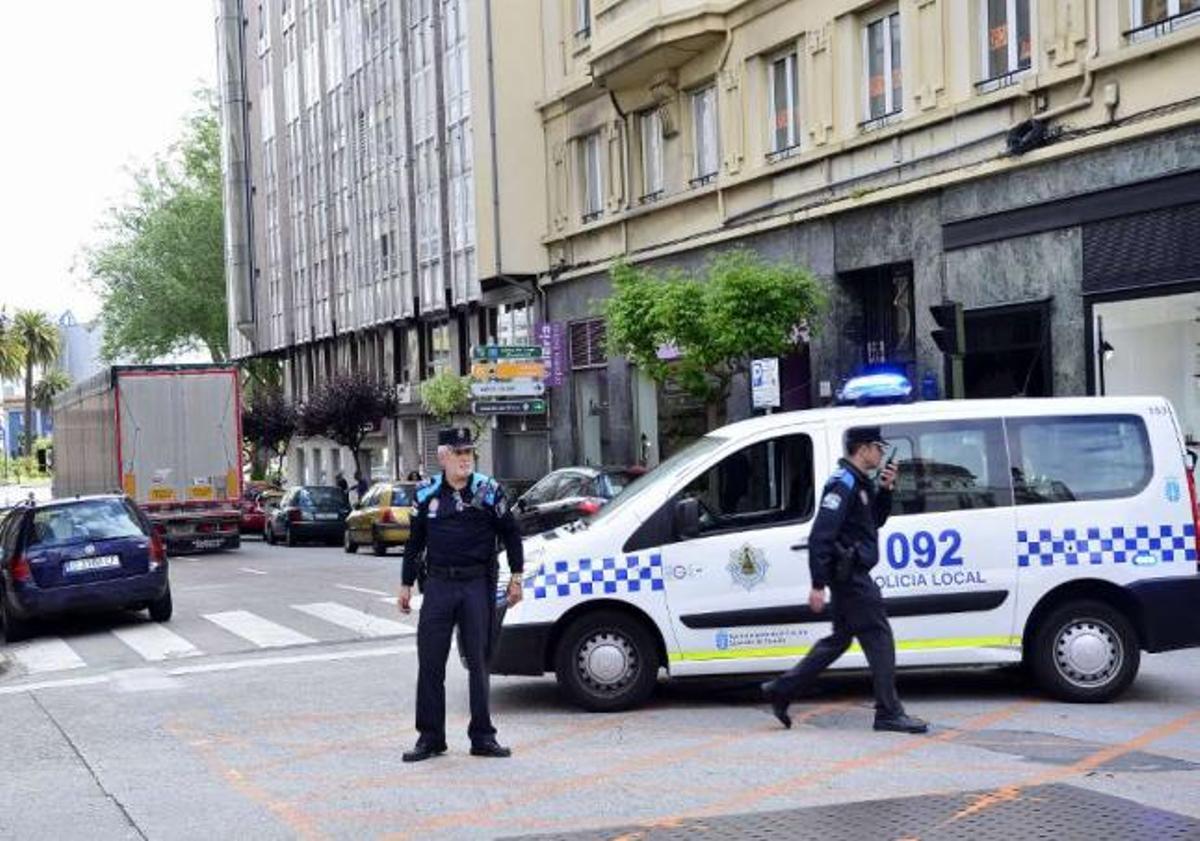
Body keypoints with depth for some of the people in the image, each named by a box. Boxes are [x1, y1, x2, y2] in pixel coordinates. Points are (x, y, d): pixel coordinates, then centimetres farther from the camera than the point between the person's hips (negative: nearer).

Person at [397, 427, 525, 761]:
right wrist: (406, 584, 13)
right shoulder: (427, 493, 6)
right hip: (438, 585, 2)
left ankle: (482, 736, 11)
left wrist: (516, 576, 5)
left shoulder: (488, 490, 0)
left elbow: (510, 533, 7)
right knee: (430, 662, 1)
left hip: (478, 585, -2)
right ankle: (430, 737, 9)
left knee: (479, 661, 4)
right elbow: (414, 542, 14)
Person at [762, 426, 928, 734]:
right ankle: (889, 713, 0)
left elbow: (876, 520, 24)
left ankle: (781, 690, 18)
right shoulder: (843, 484, -16)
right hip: (849, 574, -11)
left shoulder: (860, 483, 16)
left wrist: (885, 490, 8)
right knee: (879, 637, -5)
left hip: (852, 576, 11)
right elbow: (820, 535, -22)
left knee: (840, 638, 16)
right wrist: (818, 585, -25)